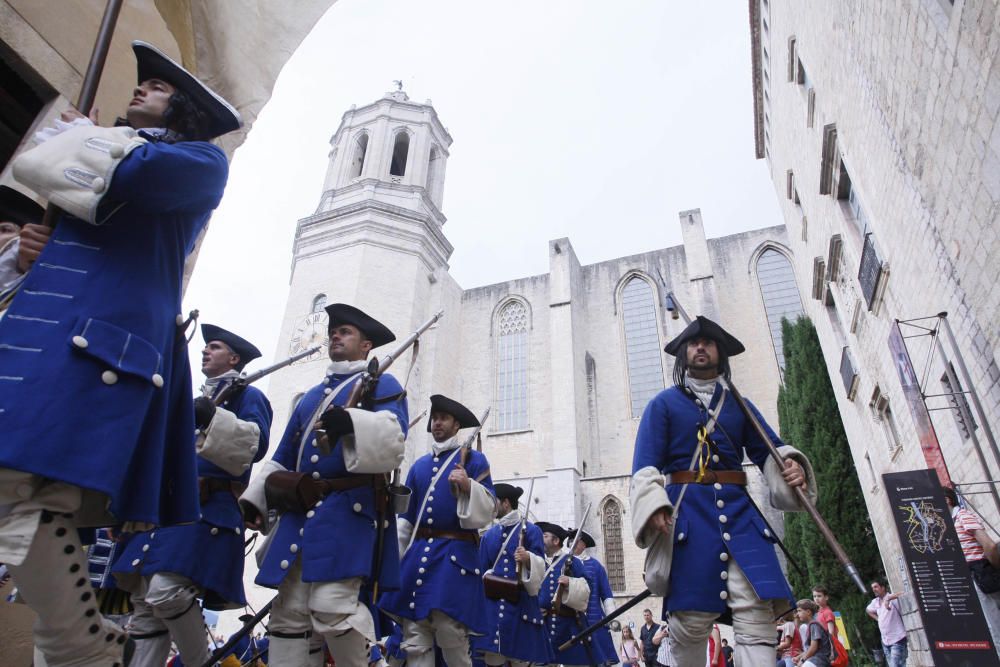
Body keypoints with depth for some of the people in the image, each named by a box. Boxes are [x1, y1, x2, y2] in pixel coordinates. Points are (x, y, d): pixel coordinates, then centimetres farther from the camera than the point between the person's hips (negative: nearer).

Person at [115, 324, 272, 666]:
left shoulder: (247, 395, 3)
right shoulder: (196, 399, 27)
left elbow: (256, 444, -15)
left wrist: (212, 418, -23)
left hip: (209, 509, -8)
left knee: (166, 591, -20)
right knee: (143, 599, 3)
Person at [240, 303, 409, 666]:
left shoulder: (381, 384, 6)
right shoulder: (310, 396, 26)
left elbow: (391, 438, -14)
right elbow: (282, 457, 26)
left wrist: (351, 423, -32)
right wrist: (255, 498, 13)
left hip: (349, 510, -7)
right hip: (298, 513, 7)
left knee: (332, 606, -16)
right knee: (287, 612, 6)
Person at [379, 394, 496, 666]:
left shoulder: (473, 459, 3)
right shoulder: (418, 465, 17)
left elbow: (487, 510, -3)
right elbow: (405, 516, 19)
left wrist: (468, 485, -21)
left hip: (455, 555, -5)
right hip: (418, 553, 5)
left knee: (451, 635, -6)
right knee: (414, 640, 3)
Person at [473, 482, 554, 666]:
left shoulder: (531, 530, 0)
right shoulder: (488, 535, 12)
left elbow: (540, 566, -6)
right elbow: (482, 570, 14)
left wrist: (528, 559, -27)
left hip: (521, 603, -3)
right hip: (492, 604, 4)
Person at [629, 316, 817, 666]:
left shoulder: (738, 404, 21)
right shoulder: (663, 403, 9)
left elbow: (768, 449, 14)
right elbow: (645, 464, 0)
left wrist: (792, 464, -10)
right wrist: (654, 506, -17)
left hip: (739, 510, 3)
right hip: (689, 513, -3)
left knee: (757, 611, -8)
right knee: (691, 617, -3)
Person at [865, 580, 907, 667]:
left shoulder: (892, 599, -15)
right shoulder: (875, 602, 8)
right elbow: (868, 610, 28)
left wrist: (888, 598, -41)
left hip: (897, 639, -8)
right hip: (885, 641, 8)